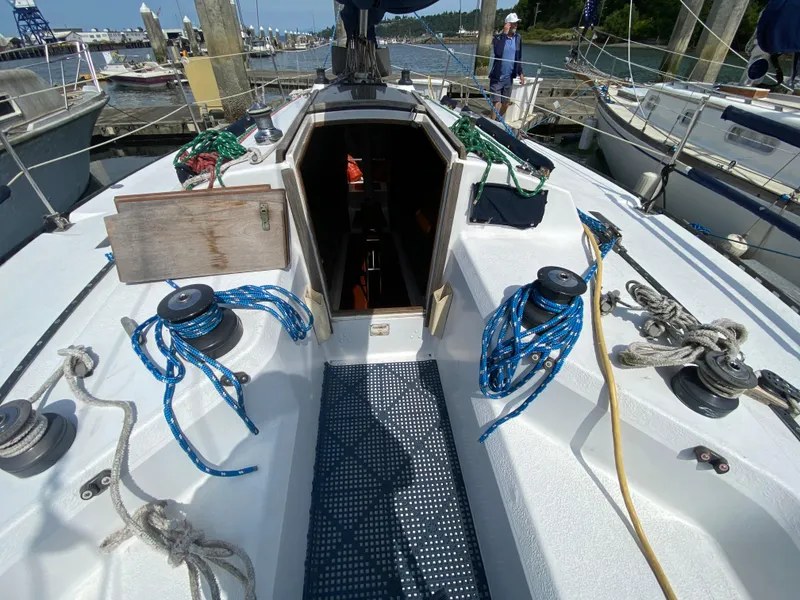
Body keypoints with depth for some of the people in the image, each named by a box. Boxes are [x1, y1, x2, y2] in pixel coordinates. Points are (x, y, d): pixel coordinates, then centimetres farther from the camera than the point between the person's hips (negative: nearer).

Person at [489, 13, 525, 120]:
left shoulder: (518, 38, 7)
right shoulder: (498, 37, -7)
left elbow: (519, 57, 15)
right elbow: (498, 52, -26)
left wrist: (520, 73, 10)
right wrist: (504, 34, -23)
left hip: (509, 78, 5)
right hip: (497, 77, -5)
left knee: (506, 104, 10)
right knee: (496, 103, -10)